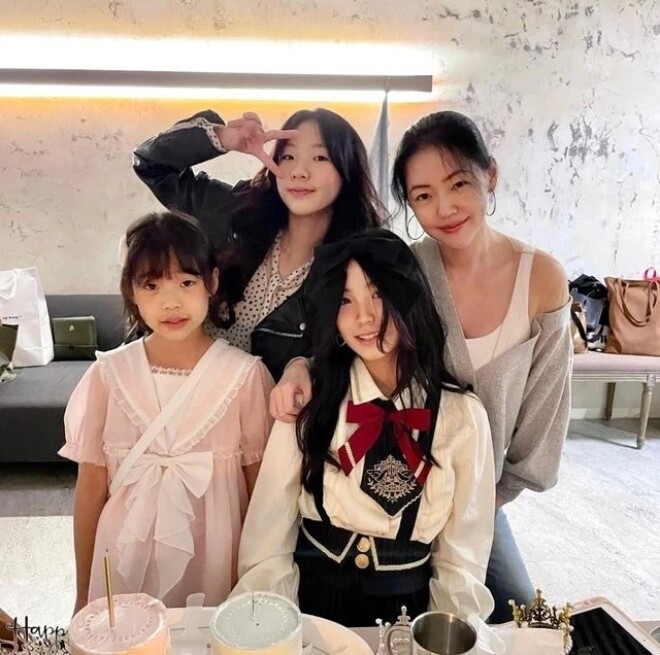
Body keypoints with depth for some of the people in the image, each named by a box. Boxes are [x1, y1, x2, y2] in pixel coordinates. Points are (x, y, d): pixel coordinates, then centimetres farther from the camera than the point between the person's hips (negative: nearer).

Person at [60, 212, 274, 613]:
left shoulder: (245, 374, -11)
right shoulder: (108, 373, -6)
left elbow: (261, 488, -4)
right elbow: (91, 487, 0)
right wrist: (83, 596, 6)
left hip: (215, 561, -1)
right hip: (125, 564, 2)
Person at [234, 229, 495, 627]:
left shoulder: (462, 415, -4)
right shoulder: (307, 406, -4)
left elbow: (461, 561, 0)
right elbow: (267, 545, -5)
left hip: (411, 612, 1)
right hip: (314, 606, -1)